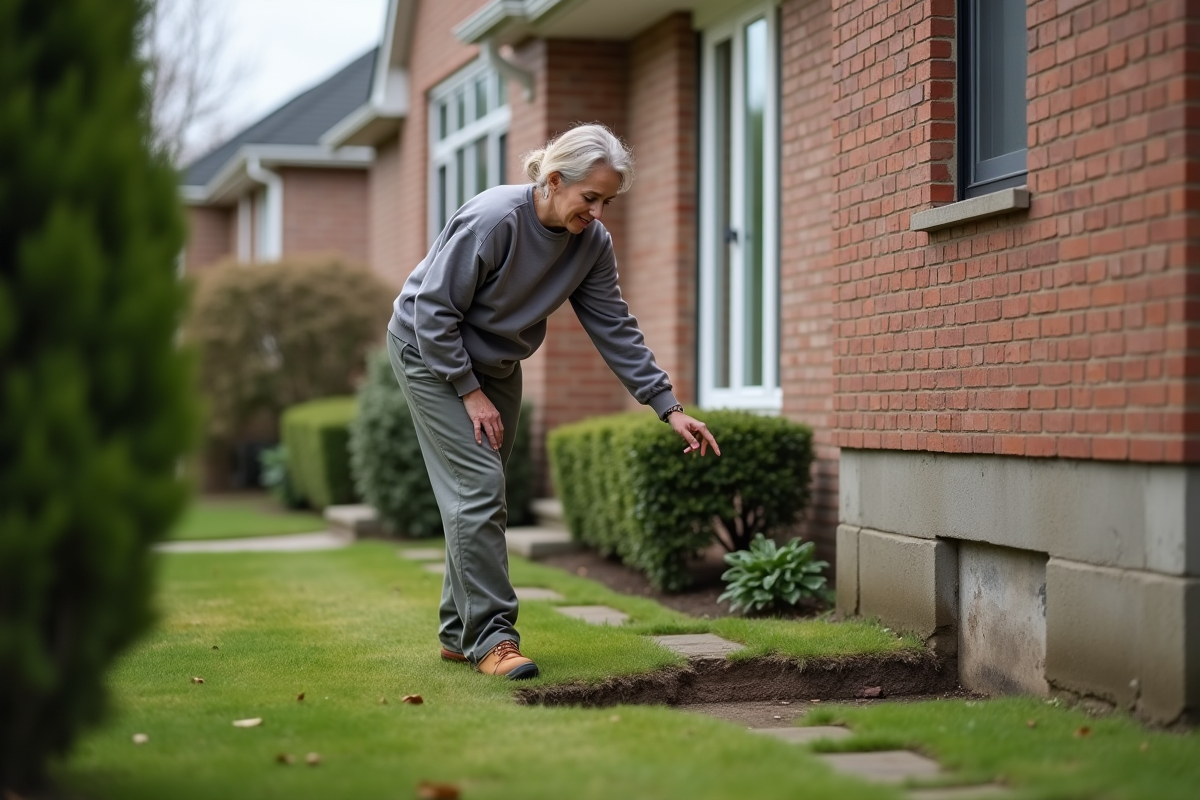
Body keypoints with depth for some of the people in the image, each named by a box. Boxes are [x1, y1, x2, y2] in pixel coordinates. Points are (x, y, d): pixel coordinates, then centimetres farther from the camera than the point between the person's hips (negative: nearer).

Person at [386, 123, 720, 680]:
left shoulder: (592, 242, -11)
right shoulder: (493, 219, -31)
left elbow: (615, 329, -7)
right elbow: (433, 310, -25)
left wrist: (669, 408, -12)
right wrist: (470, 393, -21)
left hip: (497, 363, 7)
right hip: (430, 351, -7)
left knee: (482, 497, 9)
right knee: (478, 486, -16)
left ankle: (459, 633, 19)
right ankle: (491, 636, -14)